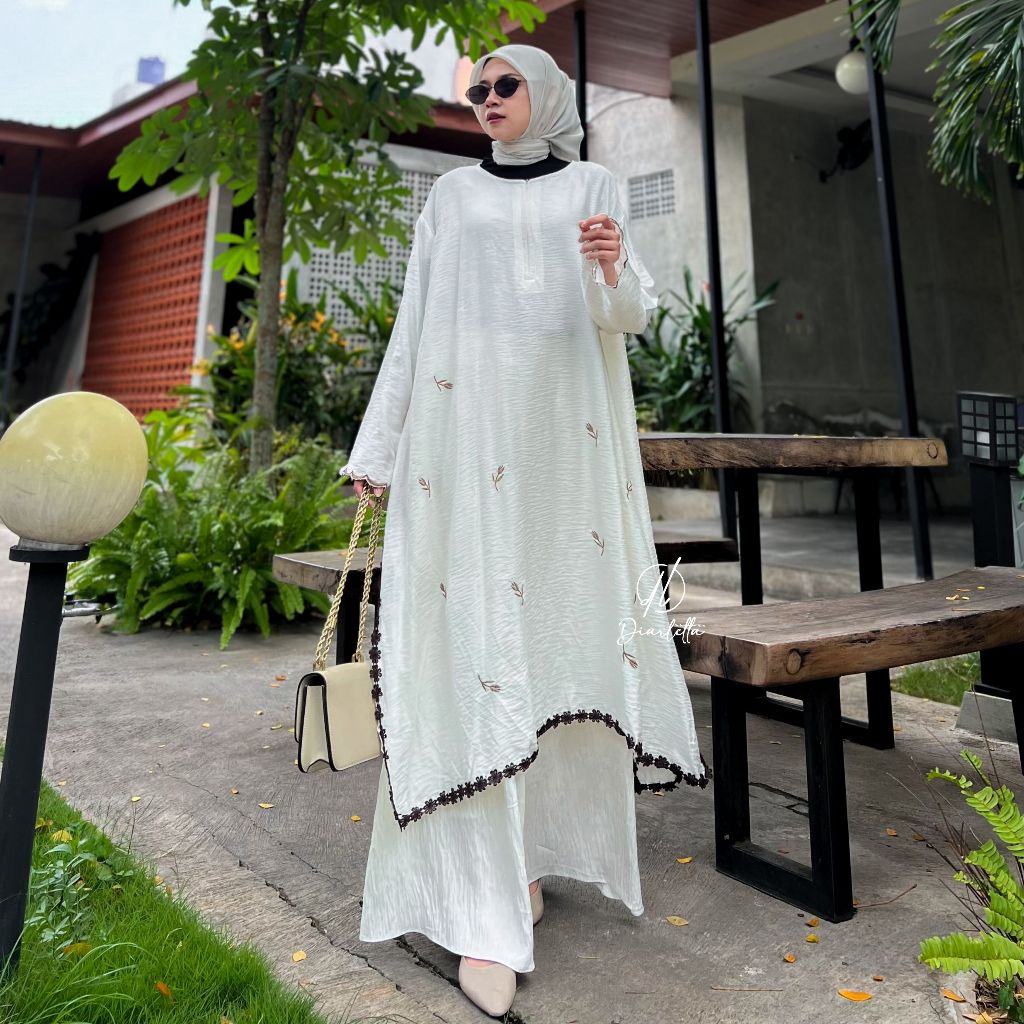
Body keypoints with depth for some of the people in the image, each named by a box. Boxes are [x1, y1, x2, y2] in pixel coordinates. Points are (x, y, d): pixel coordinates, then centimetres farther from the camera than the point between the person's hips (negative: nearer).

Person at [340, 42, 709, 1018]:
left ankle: (533, 840, 17)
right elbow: (414, 324, 12)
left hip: (566, 431, 1)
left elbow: (630, 313, 3)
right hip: (465, 424, 0)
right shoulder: (452, 194, 18)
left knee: (556, 627, 0)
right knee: (471, 630, -10)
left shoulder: (591, 186, 16)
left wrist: (616, 269, -21)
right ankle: (481, 901, -7)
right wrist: (379, 448, 5)